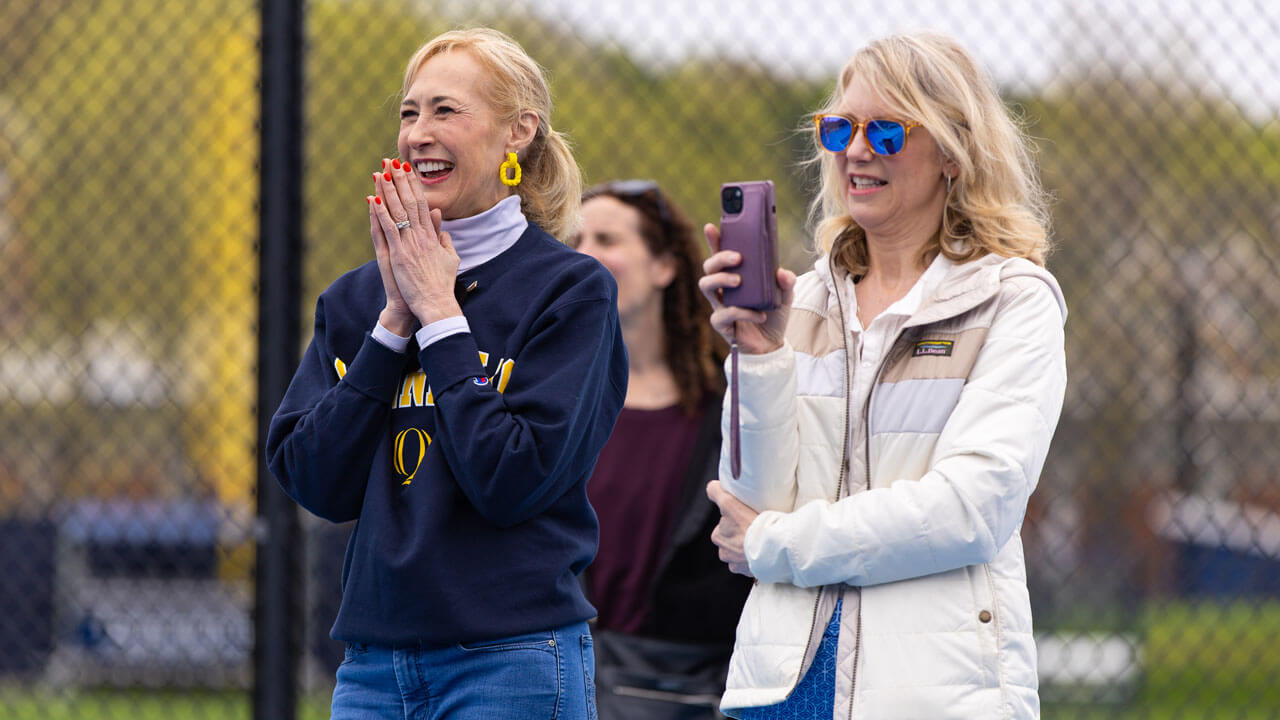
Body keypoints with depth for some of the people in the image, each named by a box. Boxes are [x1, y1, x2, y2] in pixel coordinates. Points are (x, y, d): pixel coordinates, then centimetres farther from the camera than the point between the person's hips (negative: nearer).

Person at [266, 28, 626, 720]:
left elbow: (513, 480, -15)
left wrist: (438, 312, -11)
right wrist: (394, 320, -6)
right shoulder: (354, 298, 10)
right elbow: (314, 481, -1)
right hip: (372, 659, 4)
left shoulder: (573, 290, -5)